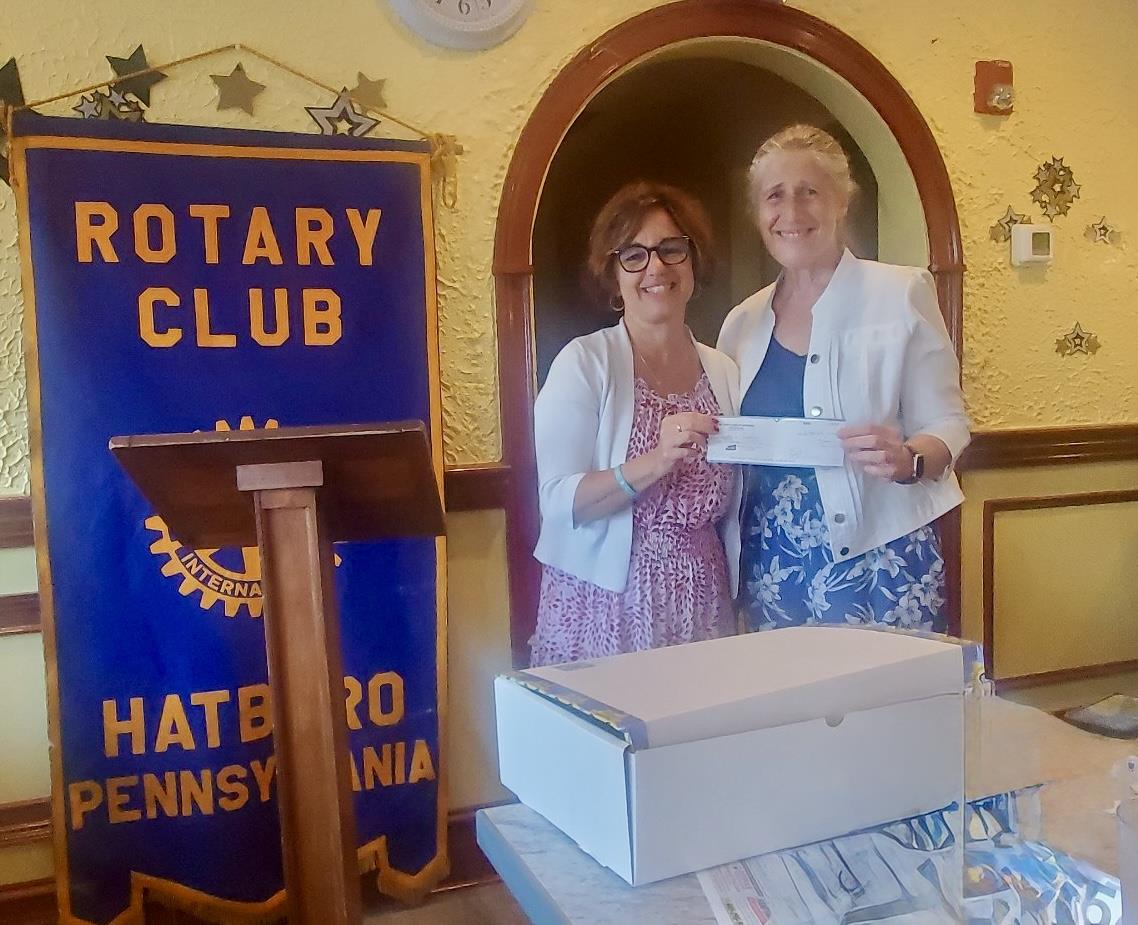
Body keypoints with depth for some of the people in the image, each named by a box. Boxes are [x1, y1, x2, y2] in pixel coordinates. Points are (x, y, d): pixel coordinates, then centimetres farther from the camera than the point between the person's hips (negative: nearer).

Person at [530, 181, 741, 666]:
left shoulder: (724, 372, 8)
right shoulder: (585, 362, -6)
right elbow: (558, 500, -16)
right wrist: (654, 463, -26)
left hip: (702, 608, 4)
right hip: (607, 607, -4)